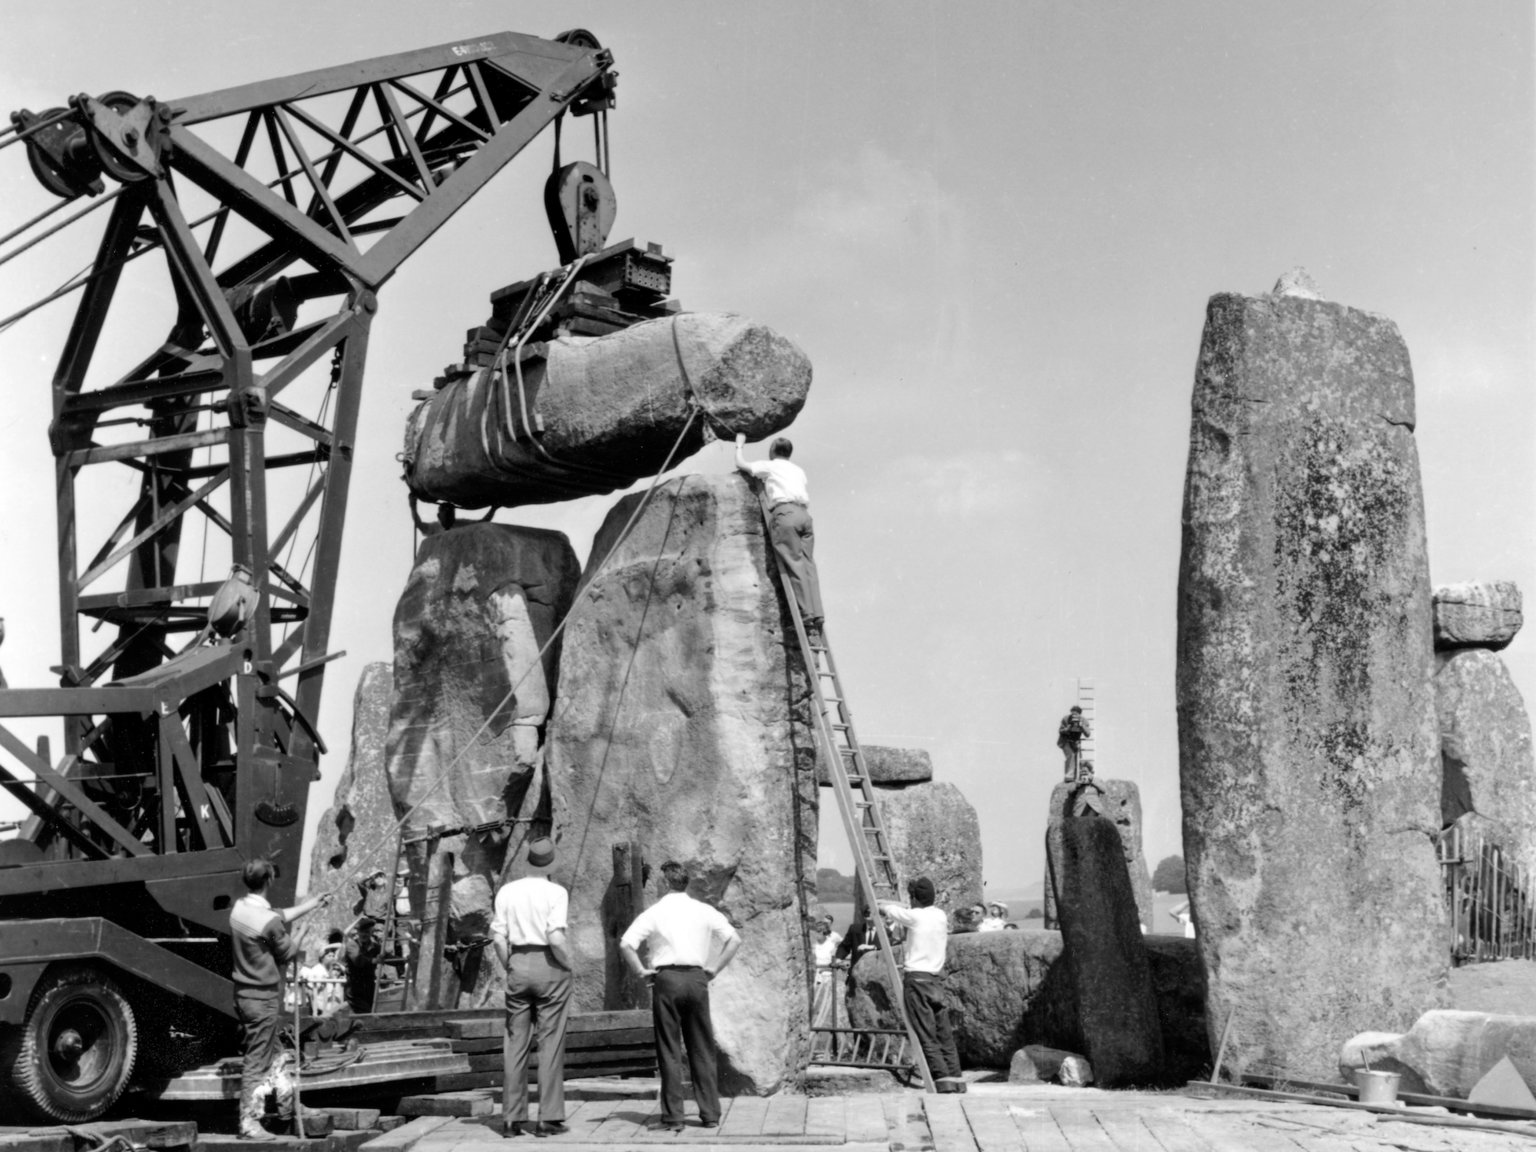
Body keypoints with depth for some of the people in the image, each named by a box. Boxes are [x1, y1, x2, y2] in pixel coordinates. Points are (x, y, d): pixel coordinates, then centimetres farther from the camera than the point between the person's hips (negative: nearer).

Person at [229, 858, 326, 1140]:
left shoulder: (239, 908, 2)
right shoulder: (269, 921, -24)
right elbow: (289, 953, -11)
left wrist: (313, 903, 25)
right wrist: (288, 939, 10)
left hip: (243, 993, 8)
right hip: (264, 998, -8)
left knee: (251, 1057, 18)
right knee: (258, 1063, -1)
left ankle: (248, 1114, 25)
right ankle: (250, 1124, 2)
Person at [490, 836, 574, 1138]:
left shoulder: (507, 891, 4)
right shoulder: (556, 892, -8)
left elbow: (498, 938, 1)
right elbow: (556, 937, -18)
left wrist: (510, 968, 12)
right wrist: (568, 963, -3)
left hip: (518, 965, 4)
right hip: (549, 966, -4)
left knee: (515, 1044, 8)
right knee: (550, 1044, 1)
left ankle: (512, 1118, 9)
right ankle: (548, 1118, 1)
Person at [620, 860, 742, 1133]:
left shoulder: (654, 912, -1)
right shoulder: (703, 911, 7)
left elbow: (626, 944, -11)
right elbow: (734, 939, 4)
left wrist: (641, 972, -1)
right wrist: (714, 968, 8)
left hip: (666, 979, -2)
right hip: (696, 978, 2)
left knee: (669, 1050, 2)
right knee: (702, 1050, 10)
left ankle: (673, 1116, 2)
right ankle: (710, 1113, 11)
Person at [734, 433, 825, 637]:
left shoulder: (769, 466, 16)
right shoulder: (798, 470, 29)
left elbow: (740, 464, 26)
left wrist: (739, 445, 42)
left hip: (784, 511, -5)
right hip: (804, 513, 5)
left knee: (795, 564, -13)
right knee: (808, 565, -3)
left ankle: (807, 615, -24)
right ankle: (816, 614, -16)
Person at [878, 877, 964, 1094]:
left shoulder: (915, 916, -7)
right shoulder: (941, 916, 9)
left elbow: (889, 910, 11)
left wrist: (879, 905, 33)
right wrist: (892, 904, 37)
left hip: (916, 978, -6)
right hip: (936, 977, 6)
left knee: (926, 1035, -7)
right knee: (945, 1033, 7)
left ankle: (942, 1078, -14)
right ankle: (955, 1078, 3)